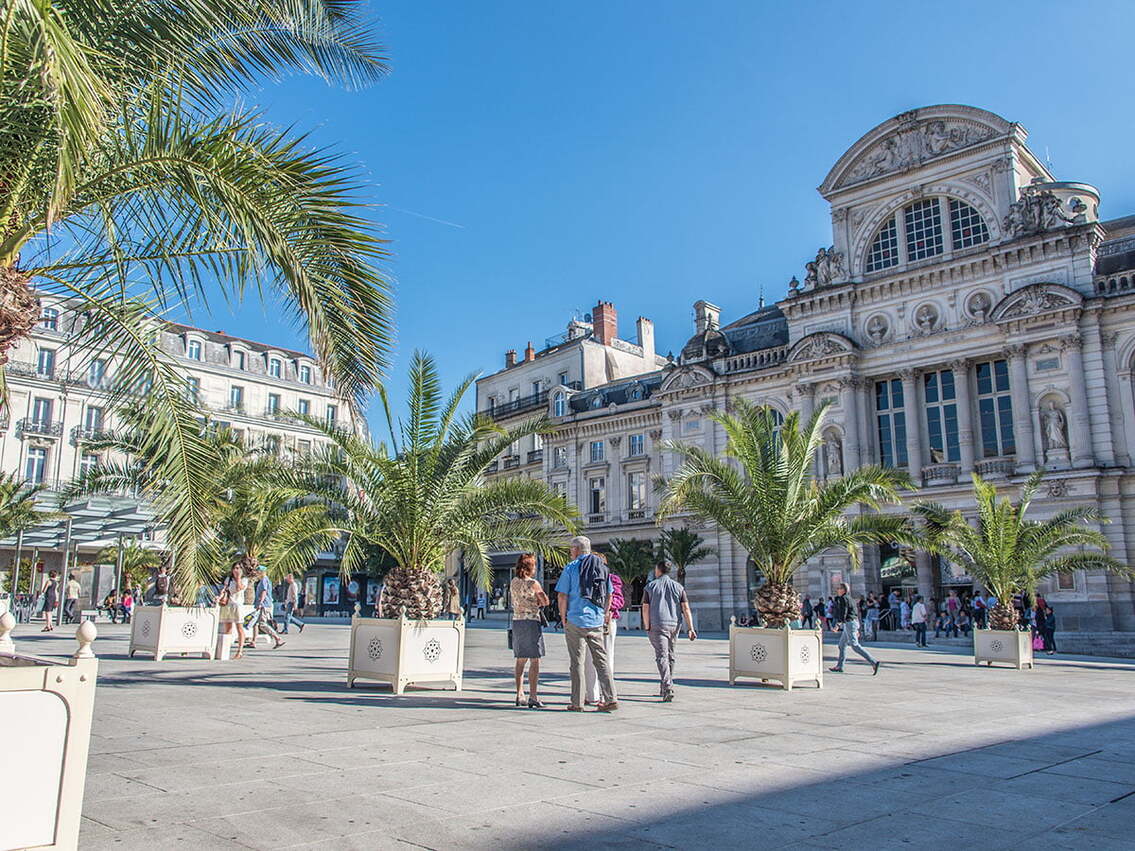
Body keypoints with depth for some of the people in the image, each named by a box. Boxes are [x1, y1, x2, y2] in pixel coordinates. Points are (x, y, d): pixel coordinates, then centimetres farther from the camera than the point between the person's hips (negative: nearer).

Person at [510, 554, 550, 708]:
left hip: (516, 621, 7)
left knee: (521, 660, 13)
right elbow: (545, 602, -3)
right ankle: (533, 697, -5)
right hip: (531, 622, -7)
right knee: (535, 661, -3)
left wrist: (534, 603, 8)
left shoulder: (513, 582, 8)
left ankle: (519, 696, 15)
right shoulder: (533, 584, -11)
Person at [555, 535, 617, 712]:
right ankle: (610, 698, 3)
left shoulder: (571, 567, -5)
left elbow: (562, 595, -8)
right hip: (597, 622, 4)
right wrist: (605, 615, 25)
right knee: (601, 660, 9)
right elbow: (609, 595, 15)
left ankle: (577, 702, 6)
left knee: (577, 662, 3)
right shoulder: (602, 568, 10)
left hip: (576, 620, -4)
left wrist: (563, 618, 3)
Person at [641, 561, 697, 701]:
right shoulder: (678, 587, 6)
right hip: (674, 625, 3)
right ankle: (664, 688, 26)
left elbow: (645, 609, -5)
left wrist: (647, 627, 3)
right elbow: (686, 608, -1)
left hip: (657, 626, -3)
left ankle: (667, 687, -23)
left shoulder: (650, 587, 0)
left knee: (662, 656, -7)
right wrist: (690, 628, -3)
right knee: (670, 656, 16)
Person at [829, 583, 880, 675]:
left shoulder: (843, 599, -10)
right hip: (854, 622, 10)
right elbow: (856, 613, 22)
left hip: (849, 623, -10)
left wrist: (838, 625, -25)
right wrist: (857, 629, 24)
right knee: (842, 644, 14)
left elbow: (843, 613, -20)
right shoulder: (849, 599, 19)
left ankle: (873, 662, -18)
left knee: (855, 645, -12)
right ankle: (839, 666, 16)